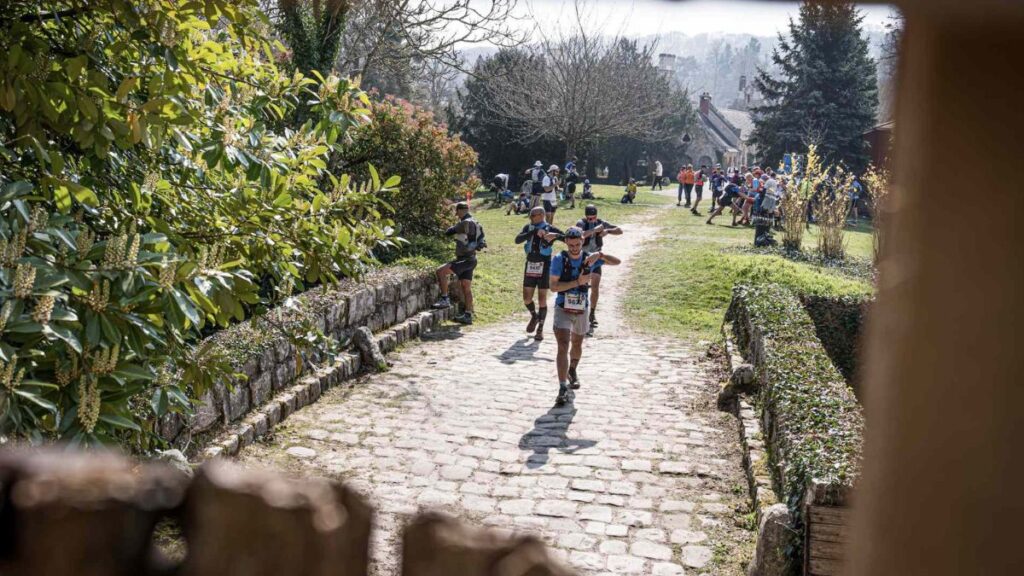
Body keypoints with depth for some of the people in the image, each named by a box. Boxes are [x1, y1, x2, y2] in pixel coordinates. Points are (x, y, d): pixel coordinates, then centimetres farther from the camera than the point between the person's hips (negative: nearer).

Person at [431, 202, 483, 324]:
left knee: (441, 271, -16)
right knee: (466, 287, 10)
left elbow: (448, 232, -6)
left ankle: (445, 299, -13)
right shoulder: (475, 223, 14)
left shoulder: (465, 223, -16)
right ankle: (468, 315, 12)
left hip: (465, 259, -10)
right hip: (470, 259, 10)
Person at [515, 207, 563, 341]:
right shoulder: (529, 228, 2)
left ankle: (540, 329, 13)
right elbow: (517, 240, -14)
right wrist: (534, 232, -26)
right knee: (527, 299, 6)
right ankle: (534, 316, 36)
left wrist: (556, 235, -30)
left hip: (544, 268, -3)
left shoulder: (550, 229, -7)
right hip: (530, 267, 3)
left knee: (542, 300, 1)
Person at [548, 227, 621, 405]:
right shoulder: (559, 260, -12)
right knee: (563, 346, -17)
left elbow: (616, 262, -8)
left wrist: (600, 255, -26)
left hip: (582, 310, 4)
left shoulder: (589, 259, -4)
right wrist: (577, 282, -26)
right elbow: (553, 286, -18)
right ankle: (563, 388, -21)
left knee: (577, 344, 22)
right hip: (563, 309, -4)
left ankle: (572, 371, 51)